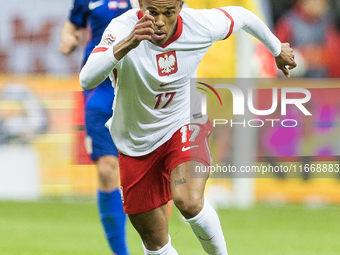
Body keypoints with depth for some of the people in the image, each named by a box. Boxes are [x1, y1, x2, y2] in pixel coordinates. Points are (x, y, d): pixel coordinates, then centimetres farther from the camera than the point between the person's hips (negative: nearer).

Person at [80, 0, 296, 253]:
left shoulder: (200, 25, -20)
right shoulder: (122, 29, -28)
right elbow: (87, 80, -44)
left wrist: (277, 49, 21)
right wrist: (125, 45, -60)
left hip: (184, 126, -1)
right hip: (136, 144, 1)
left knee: (189, 201, -30)